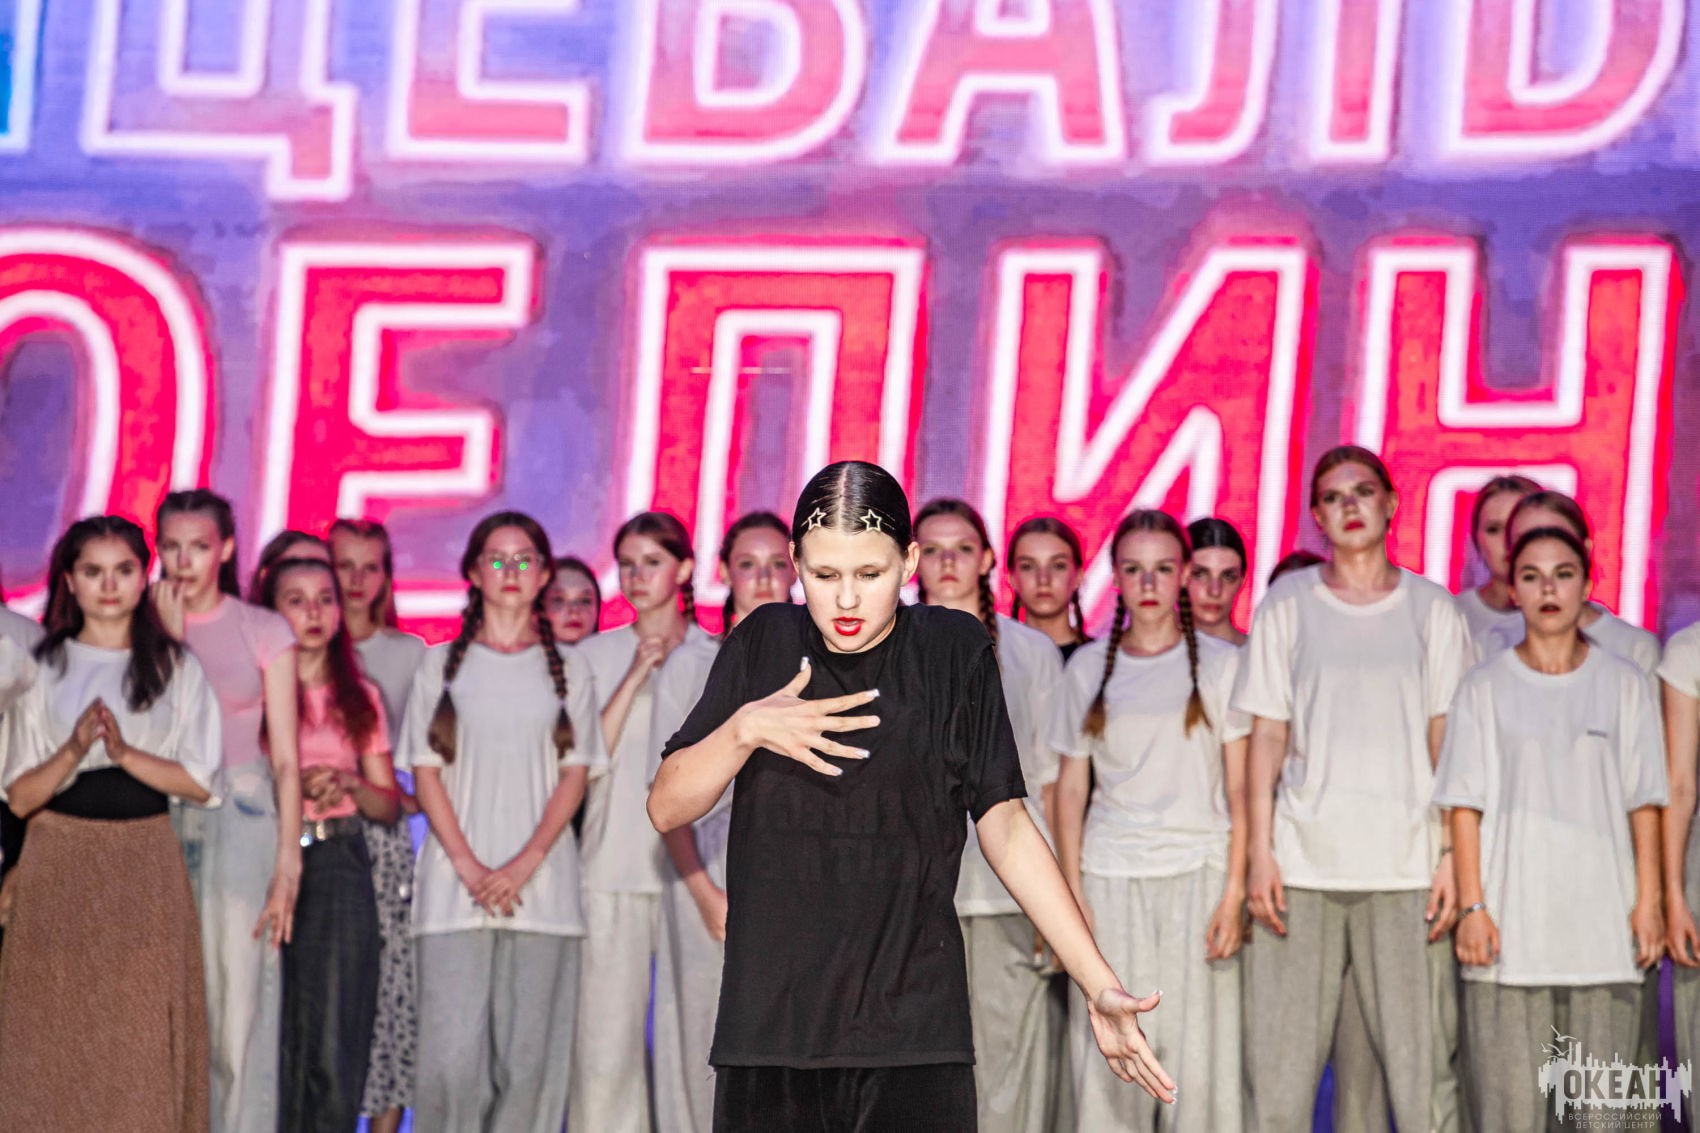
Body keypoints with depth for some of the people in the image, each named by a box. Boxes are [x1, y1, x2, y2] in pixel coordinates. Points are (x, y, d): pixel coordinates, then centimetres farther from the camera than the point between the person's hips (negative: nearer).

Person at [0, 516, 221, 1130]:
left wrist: (124, 752, -12)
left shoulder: (176, 667, 8)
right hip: (60, 869, 0)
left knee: (142, 1046, -3)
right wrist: (74, 750, -16)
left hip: (146, 871, 0)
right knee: (54, 1044, -2)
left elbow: (200, 781, 1)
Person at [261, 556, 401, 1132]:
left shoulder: (360, 697, 14)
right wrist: (295, 783, -13)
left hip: (338, 866, 2)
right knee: (270, 1034, -4)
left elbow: (389, 804, 14)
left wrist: (350, 784, -7)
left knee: (333, 1038, -5)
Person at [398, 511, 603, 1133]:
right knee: (454, 1051, -10)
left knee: (530, 1055, -4)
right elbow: (426, 772, 5)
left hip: (541, 879, 1)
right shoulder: (442, 664, 11)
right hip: (457, 882, -1)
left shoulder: (567, 667, 12)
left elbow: (575, 775, 6)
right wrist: (469, 866, -8)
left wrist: (526, 863, -9)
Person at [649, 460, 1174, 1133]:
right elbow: (666, 809, 8)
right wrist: (746, 728, -10)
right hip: (770, 1021, 2)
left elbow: (1004, 824, 3)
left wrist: (1099, 984, -2)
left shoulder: (953, 652, 2)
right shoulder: (765, 643, 6)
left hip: (913, 1029, -1)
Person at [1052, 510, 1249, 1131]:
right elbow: (1071, 786, 10)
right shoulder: (1088, 667, 9)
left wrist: (1234, 889, -6)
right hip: (1109, 877, 1)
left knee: (1197, 1053, -4)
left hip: (1198, 873, -1)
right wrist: (1071, 889, 2)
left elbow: (1240, 788, 2)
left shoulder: (1219, 662, 5)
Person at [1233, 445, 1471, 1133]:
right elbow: (1266, 735, 7)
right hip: (1302, 862, 0)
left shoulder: (1432, 610, 9)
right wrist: (1258, 852, -2)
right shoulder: (1286, 605, 9)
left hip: (1406, 867, 0)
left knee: (1422, 1063, -4)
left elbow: (1447, 742, 7)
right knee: (1279, 1063, -2)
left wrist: (1454, 855, -2)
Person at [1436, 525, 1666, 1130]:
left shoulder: (1622, 683, 11)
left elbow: (1643, 803, 8)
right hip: (1510, 915, -1)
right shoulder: (1486, 687, 8)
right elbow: (1465, 805, 3)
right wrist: (1472, 906, -6)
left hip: (1603, 915, 1)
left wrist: (1648, 900, -1)